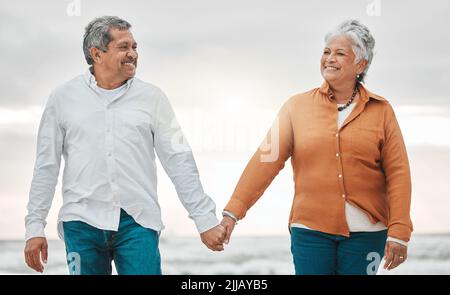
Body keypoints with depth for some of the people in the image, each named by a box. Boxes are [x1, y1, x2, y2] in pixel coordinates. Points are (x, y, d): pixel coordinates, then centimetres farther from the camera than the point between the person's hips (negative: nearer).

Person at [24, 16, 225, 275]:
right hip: (82, 222, 0)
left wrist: (205, 220, 3)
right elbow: (46, 168, 9)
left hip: (138, 223, 0)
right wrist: (35, 226, 5)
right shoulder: (63, 98, 7)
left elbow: (179, 162, 7)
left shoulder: (152, 97, 7)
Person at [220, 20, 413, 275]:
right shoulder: (297, 106, 4)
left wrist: (399, 232, -7)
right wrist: (233, 212, -10)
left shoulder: (381, 111, 3)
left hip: (365, 232, 0)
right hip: (310, 229, 0)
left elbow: (398, 174, 0)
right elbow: (267, 160, -3)